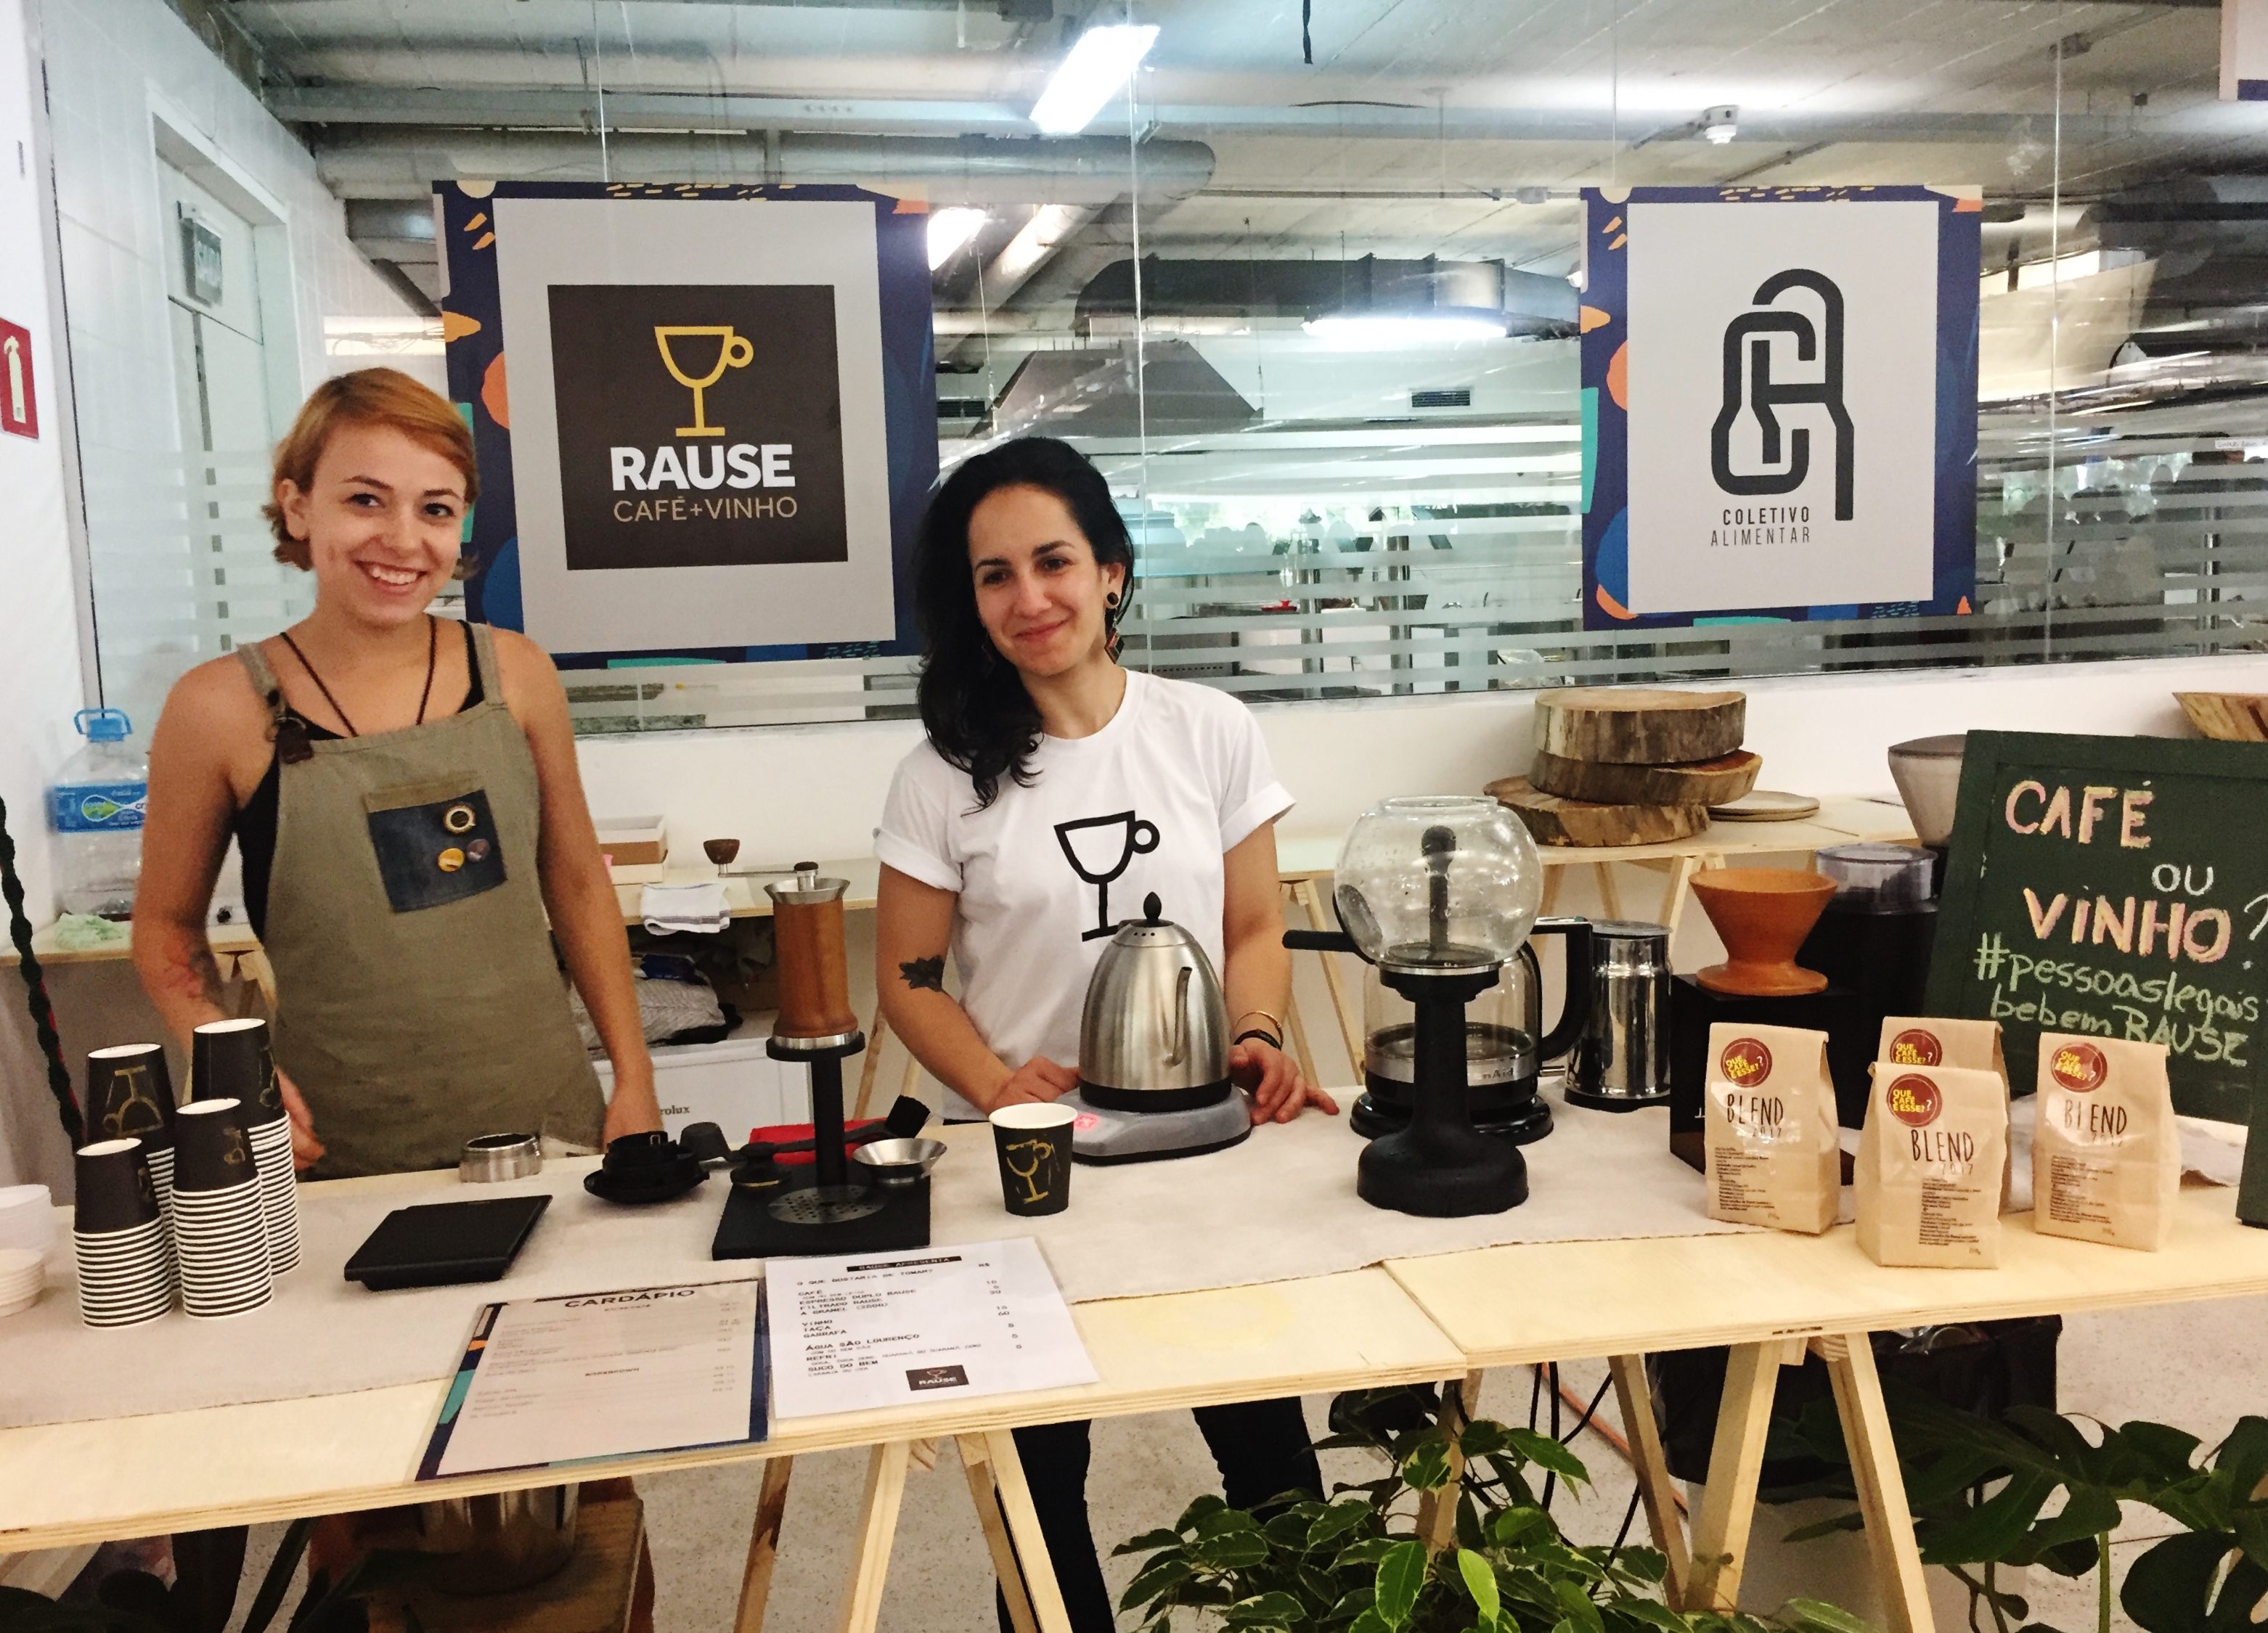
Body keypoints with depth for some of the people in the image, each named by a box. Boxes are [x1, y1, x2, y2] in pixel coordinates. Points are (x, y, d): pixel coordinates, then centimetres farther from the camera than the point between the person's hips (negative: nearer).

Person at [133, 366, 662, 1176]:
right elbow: (167, 928, 3)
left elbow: (578, 886, 6)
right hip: (348, 1152, -2)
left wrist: (634, 1077, 3)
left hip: (550, 1119, 2)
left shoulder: (515, 674, -2)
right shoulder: (222, 708, -8)